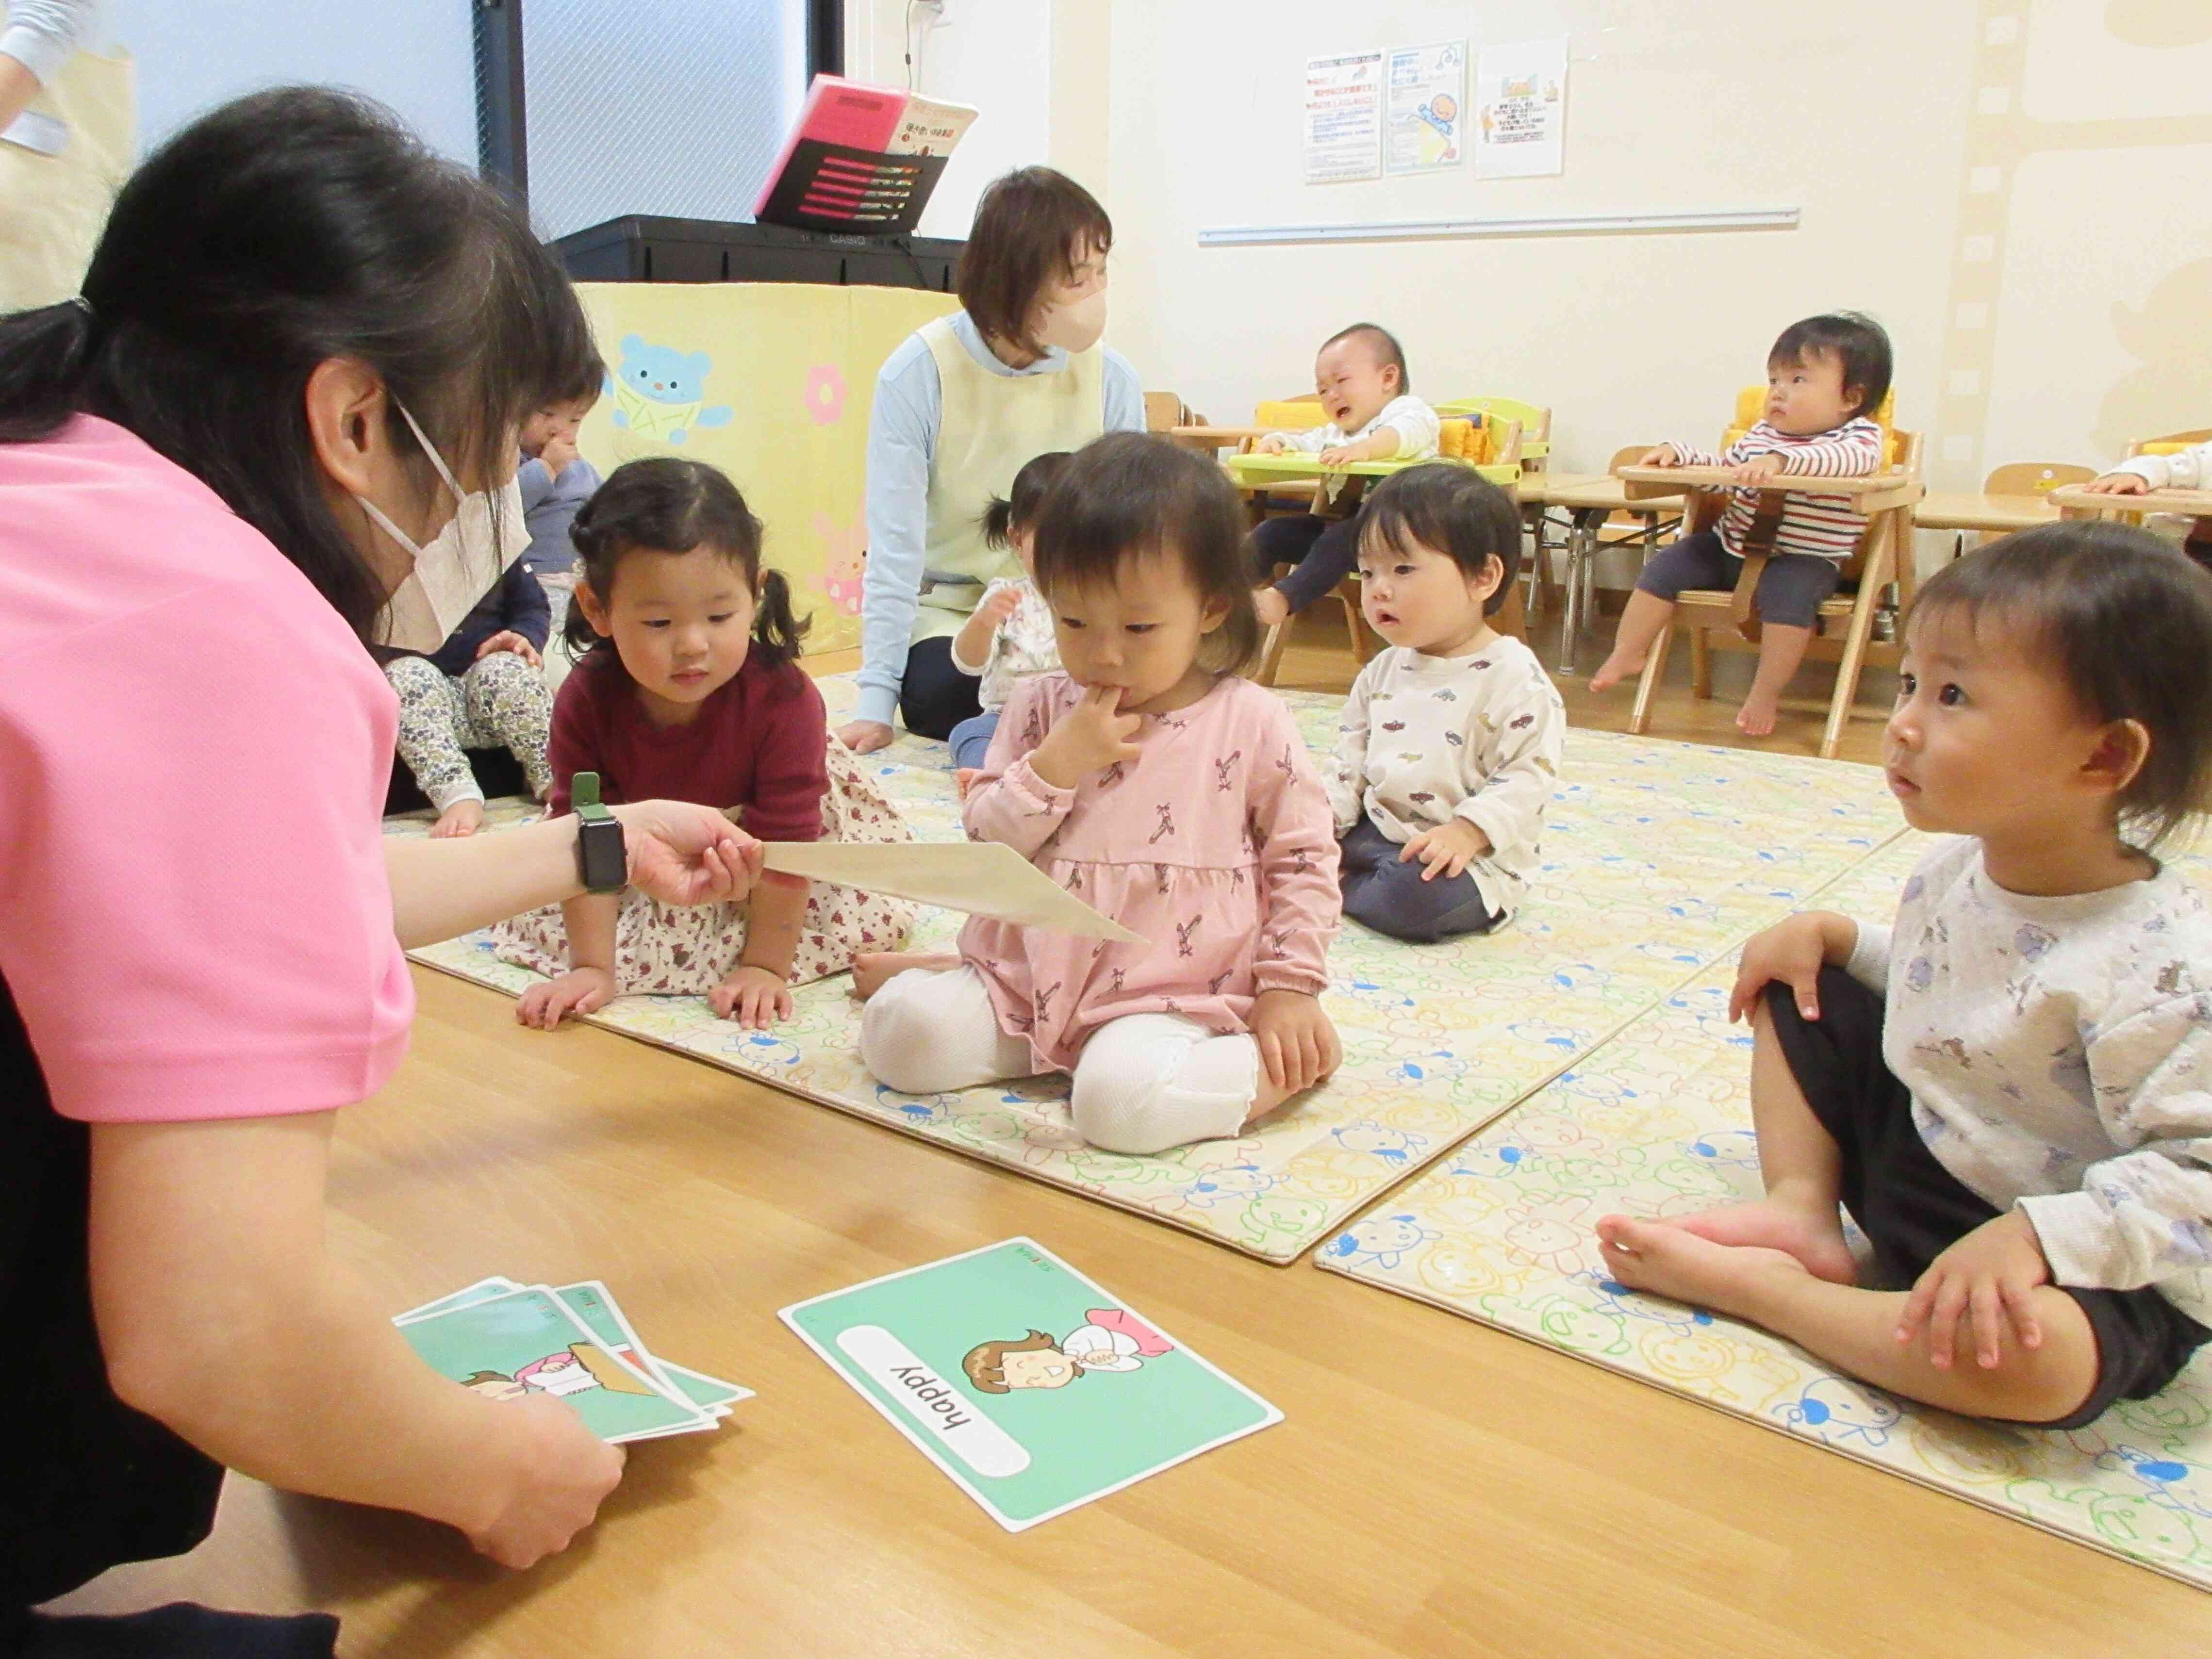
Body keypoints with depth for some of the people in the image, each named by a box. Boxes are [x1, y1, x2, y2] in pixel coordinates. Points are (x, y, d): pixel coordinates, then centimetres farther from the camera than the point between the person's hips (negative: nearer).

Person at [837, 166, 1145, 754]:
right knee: (936, 694, -32)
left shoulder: (1110, 378, -8)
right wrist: (875, 701, -18)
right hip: (950, 611, -1)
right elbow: (895, 544, -13)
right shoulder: (919, 373, -14)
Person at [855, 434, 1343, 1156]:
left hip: (1171, 994, -4)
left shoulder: (1252, 723, -5)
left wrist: (1290, 988, -3)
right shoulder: (1040, 706, 3)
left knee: (1121, 1098, -32)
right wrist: (1056, 765, -15)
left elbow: (1304, 859, 2)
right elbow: (987, 844, 0)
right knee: (903, 1029, -16)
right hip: (1032, 974, 4)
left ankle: (1275, 1068, -7)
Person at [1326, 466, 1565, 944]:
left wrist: (1466, 832, -30)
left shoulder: (1513, 677, -14)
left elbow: (1529, 777, -18)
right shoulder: (1383, 671, 9)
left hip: (1473, 856, -6)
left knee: (1415, 893, -33)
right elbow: (1352, 759, 14)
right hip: (1376, 831, 6)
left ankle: (1341, 893, -7)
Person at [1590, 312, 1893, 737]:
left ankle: (1766, 693, -25)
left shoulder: (1860, 436, -9)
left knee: (1788, 590, -35)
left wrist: (1781, 460, -46)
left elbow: (1846, 458, -33)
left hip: (1804, 560, -7)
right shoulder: (1762, 435, 12)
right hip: (1730, 545, 7)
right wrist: (1679, 454, 4)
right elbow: (1724, 468, 22)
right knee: (1667, 564, -4)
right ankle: (1627, 654, 3)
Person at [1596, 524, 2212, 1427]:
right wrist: (1831, 933, 2)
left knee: (2031, 1354, -41)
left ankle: (1747, 1285, -20)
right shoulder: (1956, 867, -3)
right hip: (1912, 1166, 8)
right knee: (1794, 988, 9)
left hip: (2090, 1273, -7)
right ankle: (1803, 1214, -3)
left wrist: (2034, 1235, -39)